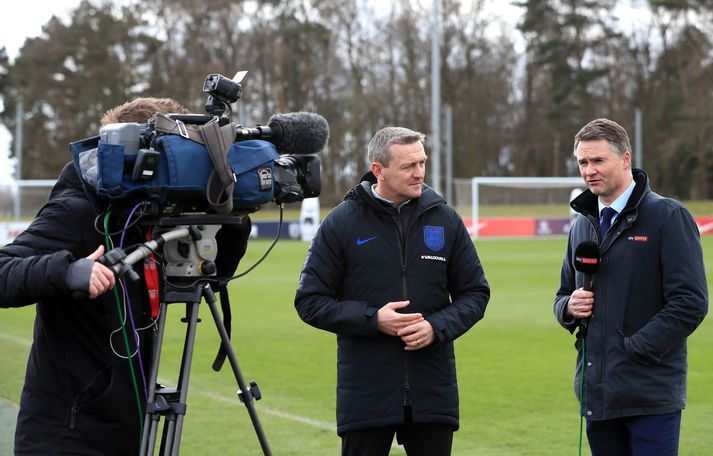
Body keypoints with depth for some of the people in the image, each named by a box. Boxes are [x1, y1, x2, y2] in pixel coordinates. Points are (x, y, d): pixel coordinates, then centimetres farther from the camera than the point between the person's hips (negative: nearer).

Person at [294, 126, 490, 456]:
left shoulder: (445, 219, 5)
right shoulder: (341, 223, -2)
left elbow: (475, 293, 10)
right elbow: (310, 301, -1)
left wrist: (437, 327, -10)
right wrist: (373, 320, -14)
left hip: (433, 393, 2)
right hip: (366, 396, -2)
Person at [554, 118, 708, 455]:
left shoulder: (668, 216, -5)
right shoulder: (582, 226, 16)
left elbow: (690, 303, -12)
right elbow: (564, 297, 25)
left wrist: (634, 349, -14)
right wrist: (570, 307, 1)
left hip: (651, 395, -6)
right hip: (596, 393, 6)